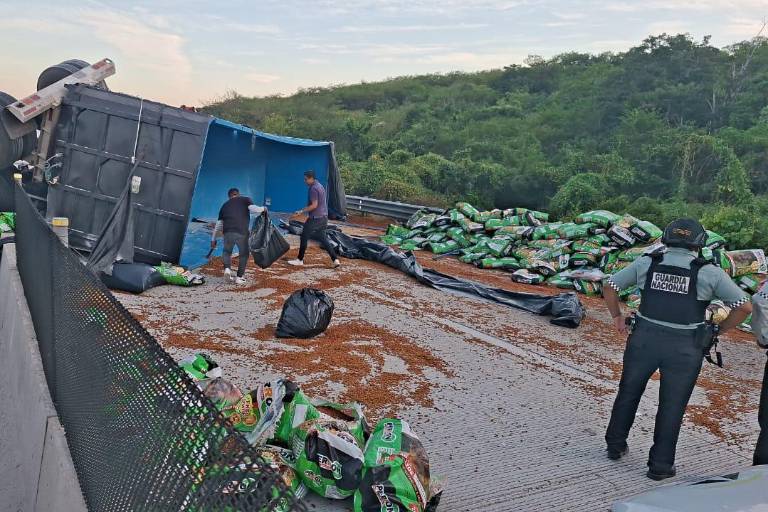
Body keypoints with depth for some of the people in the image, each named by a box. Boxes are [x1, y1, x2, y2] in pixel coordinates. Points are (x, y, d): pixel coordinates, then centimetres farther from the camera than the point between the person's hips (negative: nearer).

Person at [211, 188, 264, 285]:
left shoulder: (225, 205, 25)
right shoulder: (245, 200, 15)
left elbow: (218, 224, 26)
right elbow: (253, 209, -6)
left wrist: (213, 239, 32)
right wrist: (263, 209, 14)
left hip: (228, 232, 3)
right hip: (242, 233, -3)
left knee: (227, 251, 28)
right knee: (244, 254, 18)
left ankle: (227, 269, 5)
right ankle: (239, 277, 18)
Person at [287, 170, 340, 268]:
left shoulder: (313, 188, -16)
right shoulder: (320, 186, 14)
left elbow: (314, 205, -21)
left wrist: (302, 211, -16)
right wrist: (306, 208, 25)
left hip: (315, 218, -9)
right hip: (324, 217, 9)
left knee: (304, 237, 3)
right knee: (323, 238, 12)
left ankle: (300, 260, 12)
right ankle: (335, 260, 4)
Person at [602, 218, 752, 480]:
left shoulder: (646, 263, 0)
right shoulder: (710, 272, -4)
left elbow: (609, 286, 3)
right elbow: (744, 306, -7)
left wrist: (617, 316, 15)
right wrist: (719, 329, 6)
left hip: (644, 341, 2)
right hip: (684, 350, -2)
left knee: (628, 393, 22)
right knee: (672, 406, 12)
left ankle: (615, 445, 34)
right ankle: (660, 465, 23)